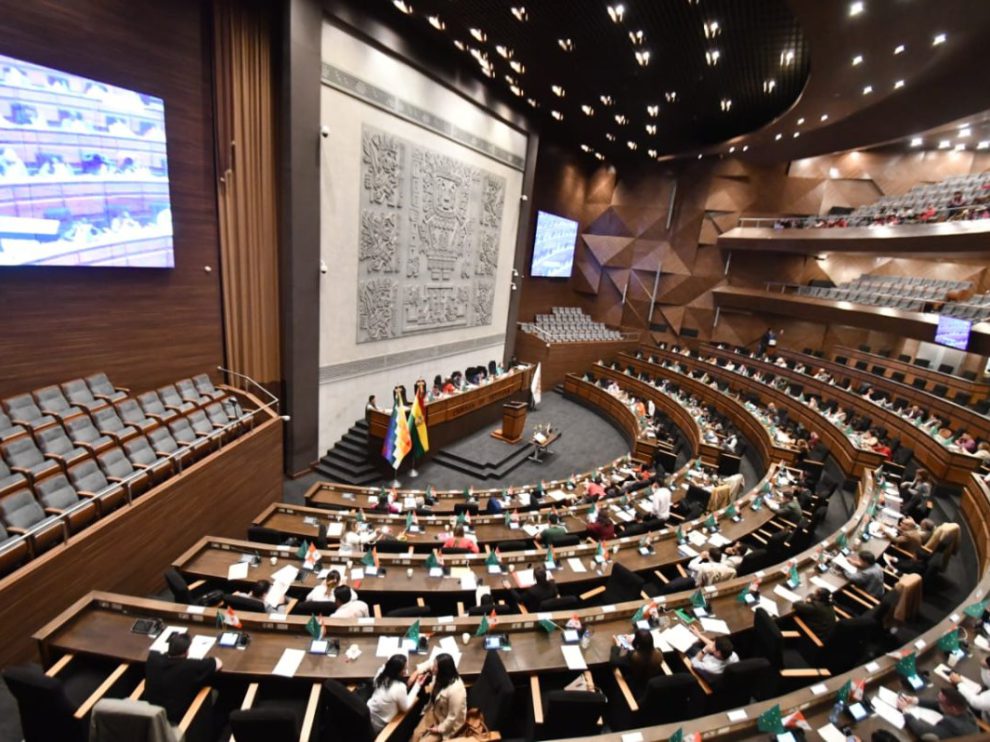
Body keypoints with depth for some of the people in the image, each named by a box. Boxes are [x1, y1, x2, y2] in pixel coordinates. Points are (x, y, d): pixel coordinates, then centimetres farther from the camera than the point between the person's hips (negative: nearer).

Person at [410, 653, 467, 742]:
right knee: (416, 733, -7)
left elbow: (453, 717, -25)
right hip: (434, 713, 7)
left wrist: (439, 729, -15)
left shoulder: (455, 690, -38)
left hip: (448, 723, -7)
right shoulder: (440, 678, -13)